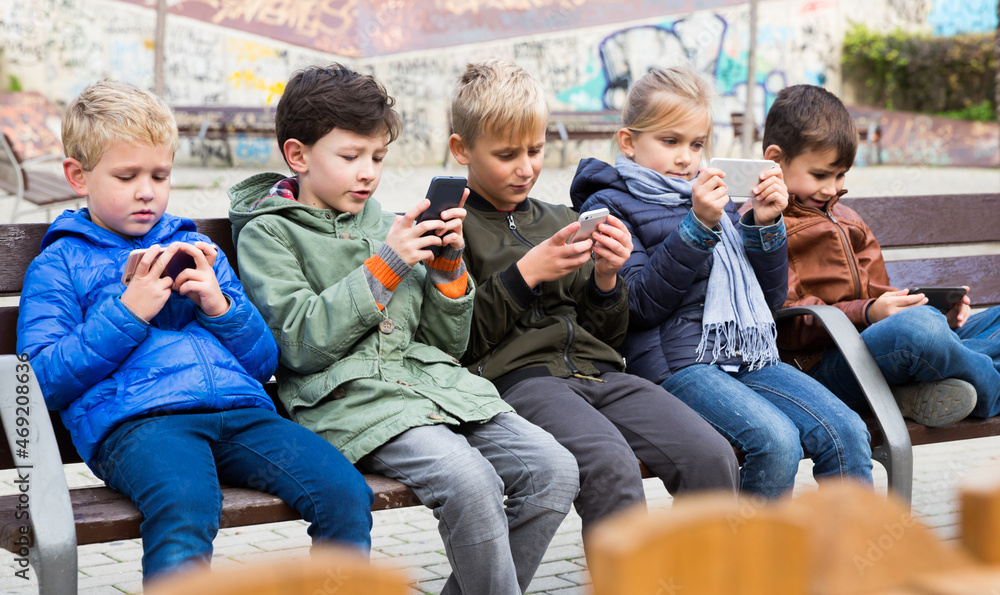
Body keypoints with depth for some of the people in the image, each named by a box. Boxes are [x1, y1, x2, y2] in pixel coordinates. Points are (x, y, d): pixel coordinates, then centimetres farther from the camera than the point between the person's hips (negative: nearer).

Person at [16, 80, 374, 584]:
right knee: (184, 510, -39)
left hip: (241, 408, 4)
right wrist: (127, 313, -3)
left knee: (346, 493, -23)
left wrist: (220, 306, 7)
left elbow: (265, 362, 25)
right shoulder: (60, 264, 17)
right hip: (132, 421, -4)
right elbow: (41, 383, 2)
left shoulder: (196, 249, 29)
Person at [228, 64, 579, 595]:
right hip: (348, 398, -6)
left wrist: (447, 266, 3)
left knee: (554, 470, -13)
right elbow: (303, 344, -10)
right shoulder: (266, 235, 5)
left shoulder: (386, 225, 21)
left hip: (434, 382, 6)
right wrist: (384, 266, -11)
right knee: (469, 480, -32)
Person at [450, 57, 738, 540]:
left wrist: (605, 280, 5)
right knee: (610, 463, -36)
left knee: (711, 455, -19)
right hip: (515, 377, -6)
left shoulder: (560, 221, 25)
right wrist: (524, 275, -9)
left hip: (596, 371, 6)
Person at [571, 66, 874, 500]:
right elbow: (641, 303, -9)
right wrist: (699, 225, -15)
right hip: (678, 362, -6)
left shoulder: (718, 200, 25)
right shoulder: (609, 205, 6)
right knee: (776, 440, -28)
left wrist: (765, 225, 5)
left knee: (846, 431, -14)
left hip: (751, 357, 6)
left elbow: (771, 296, 20)